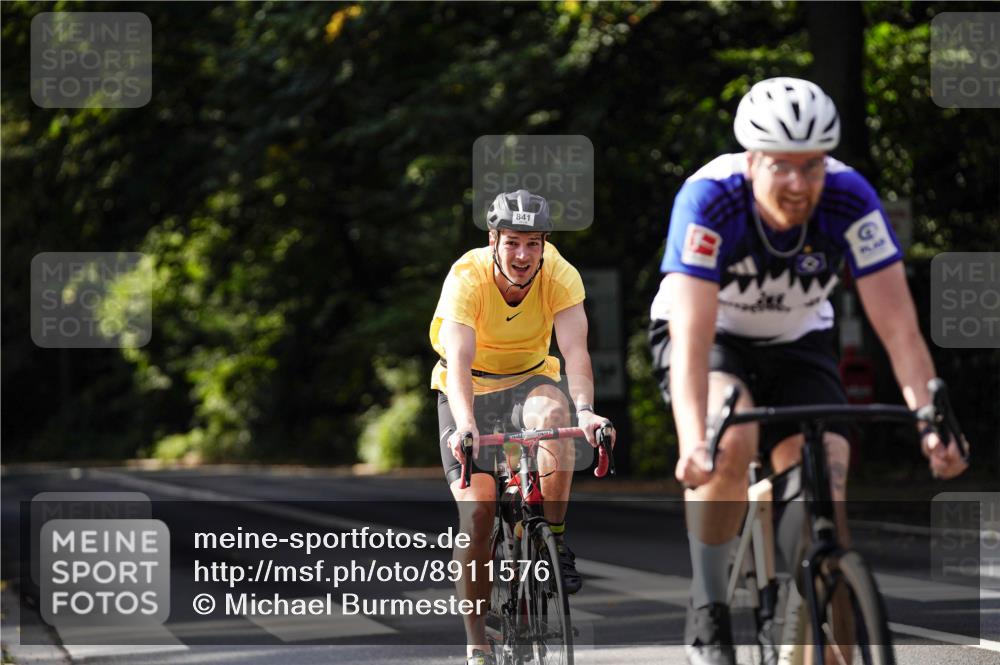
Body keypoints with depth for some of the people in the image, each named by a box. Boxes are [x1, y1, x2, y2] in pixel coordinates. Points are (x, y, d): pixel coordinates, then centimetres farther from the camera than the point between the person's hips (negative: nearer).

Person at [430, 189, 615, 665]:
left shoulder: (560, 276, -21)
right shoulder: (467, 277, -26)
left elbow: (575, 350, -31)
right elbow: (459, 360, -37)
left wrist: (585, 410, -50)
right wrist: (465, 424, -54)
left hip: (530, 378, 1)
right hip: (469, 388, -1)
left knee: (552, 412, -36)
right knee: (476, 509, -13)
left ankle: (556, 539, -19)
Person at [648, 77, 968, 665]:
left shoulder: (849, 200, -27)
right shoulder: (709, 199, -33)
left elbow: (899, 327, -29)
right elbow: (692, 336, -40)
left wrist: (931, 421, -43)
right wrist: (693, 443, -54)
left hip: (797, 345, 2)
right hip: (711, 336, -2)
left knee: (827, 494, -16)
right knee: (732, 444, -32)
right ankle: (707, 612, -15)